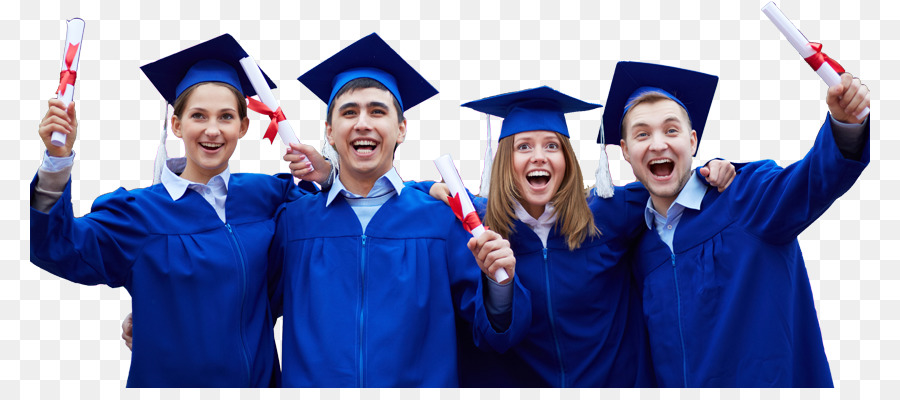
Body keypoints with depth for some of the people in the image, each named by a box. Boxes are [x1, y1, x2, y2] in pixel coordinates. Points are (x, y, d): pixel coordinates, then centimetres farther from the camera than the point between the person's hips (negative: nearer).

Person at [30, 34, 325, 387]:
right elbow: (59, 246, -19)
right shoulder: (139, 212, -8)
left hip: (257, 378, 3)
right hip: (168, 378, -2)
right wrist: (58, 160, -32)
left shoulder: (265, 195, 0)